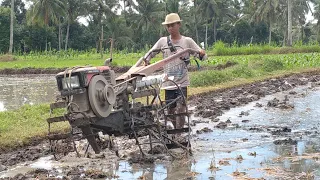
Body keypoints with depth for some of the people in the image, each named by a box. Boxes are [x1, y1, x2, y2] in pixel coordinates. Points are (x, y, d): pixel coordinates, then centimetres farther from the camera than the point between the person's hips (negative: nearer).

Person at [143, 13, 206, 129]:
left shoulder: (187, 41, 0)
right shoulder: (162, 41, 6)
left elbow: (202, 56, -1)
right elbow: (150, 54, 14)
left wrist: (201, 54, -24)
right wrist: (145, 61, -6)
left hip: (182, 82, -3)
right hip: (168, 83, 3)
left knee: (180, 109, -12)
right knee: (170, 111, 10)